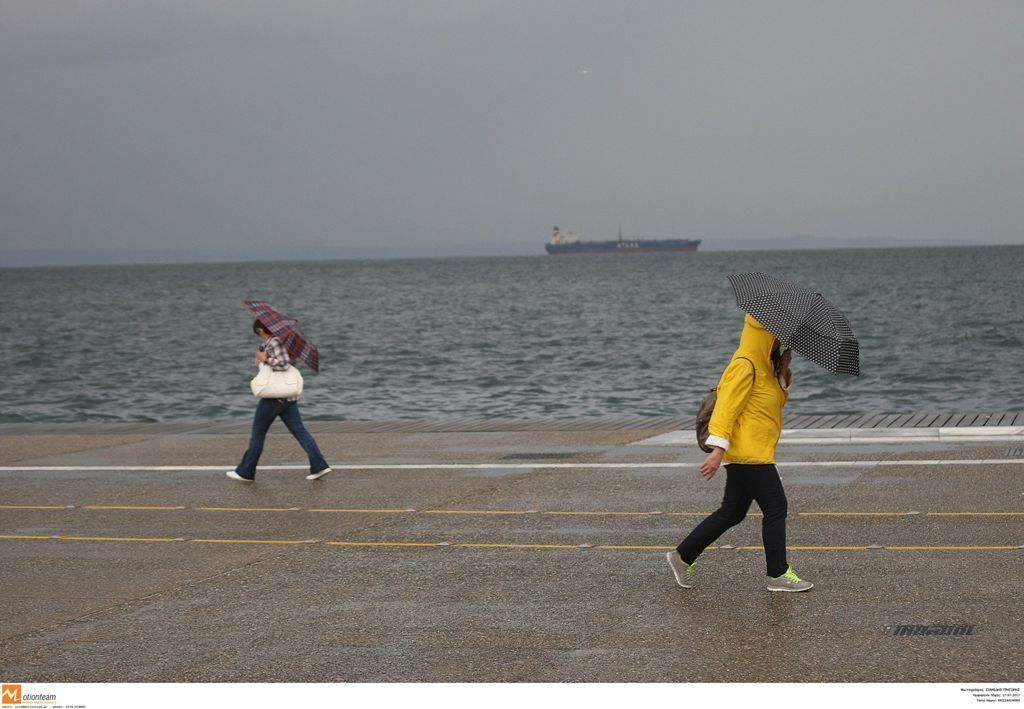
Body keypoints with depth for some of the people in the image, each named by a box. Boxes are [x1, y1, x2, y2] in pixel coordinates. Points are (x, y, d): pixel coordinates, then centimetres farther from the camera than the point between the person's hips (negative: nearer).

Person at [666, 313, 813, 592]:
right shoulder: (745, 366, -15)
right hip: (748, 452, -10)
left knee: (732, 512, 13)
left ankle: (683, 556, 21)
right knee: (776, 508, -5)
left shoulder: (767, 366, 16)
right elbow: (726, 405, -21)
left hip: (756, 452, 10)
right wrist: (719, 448, -27)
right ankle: (778, 574, 3)